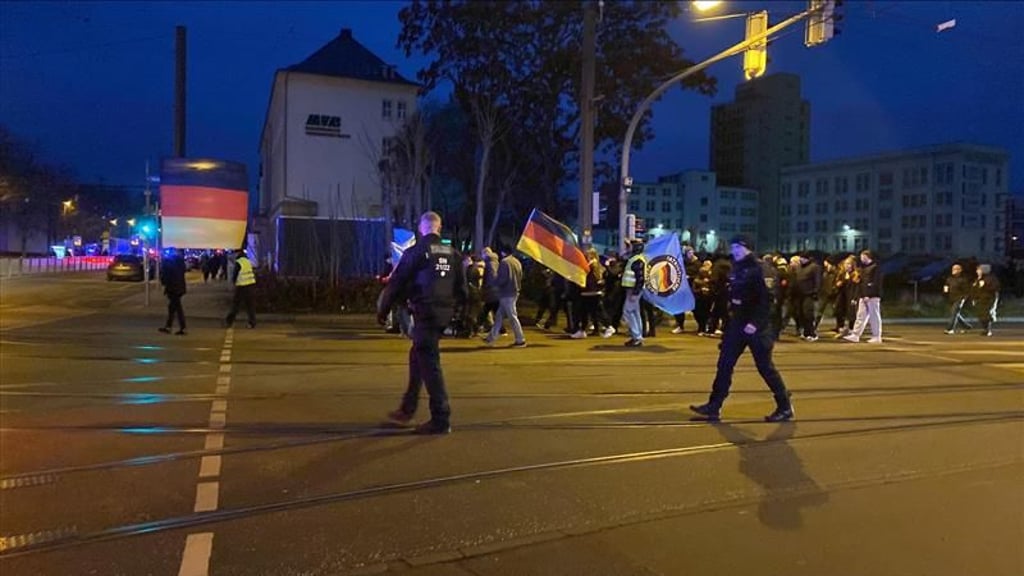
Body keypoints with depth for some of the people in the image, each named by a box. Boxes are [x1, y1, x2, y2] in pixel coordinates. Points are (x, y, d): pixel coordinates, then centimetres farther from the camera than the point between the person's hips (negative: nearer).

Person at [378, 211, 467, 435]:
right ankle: (407, 410, 27)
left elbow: (396, 283, -3)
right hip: (444, 313, 6)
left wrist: (383, 310, 8)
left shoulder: (415, 252, -6)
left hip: (425, 313, -6)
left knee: (429, 363, -2)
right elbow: (461, 288, 11)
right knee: (417, 356, 19)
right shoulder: (453, 254, 10)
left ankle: (441, 420, -1)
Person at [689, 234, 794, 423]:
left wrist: (755, 322, -27)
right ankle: (713, 407, 10)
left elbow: (766, 300, -21)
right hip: (738, 324, 8)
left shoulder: (758, 269, -14)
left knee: (765, 367, 0)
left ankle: (785, 407, 16)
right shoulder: (737, 268, 11)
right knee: (724, 364, 6)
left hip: (756, 326, -8)